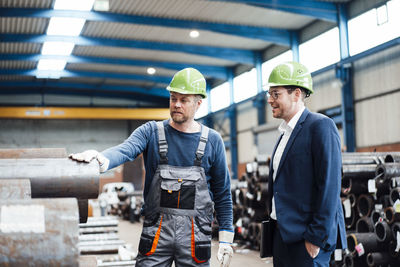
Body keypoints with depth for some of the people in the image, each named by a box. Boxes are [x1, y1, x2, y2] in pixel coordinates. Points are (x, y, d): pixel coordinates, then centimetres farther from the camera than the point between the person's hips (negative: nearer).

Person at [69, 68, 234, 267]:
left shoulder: (212, 140, 5)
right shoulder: (151, 132, 3)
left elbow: (222, 192, 8)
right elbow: (125, 150, -18)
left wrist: (226, 238, 4)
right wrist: (102, 160, -41)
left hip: (195, 233, 1)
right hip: (156, 230, 0)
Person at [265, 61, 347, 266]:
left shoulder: (320, 126, -10)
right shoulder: (285, 133, 16)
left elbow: (329, 186, -16)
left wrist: (317, 238, -18)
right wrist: (276, 230, 12)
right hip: (282, 235, 8)